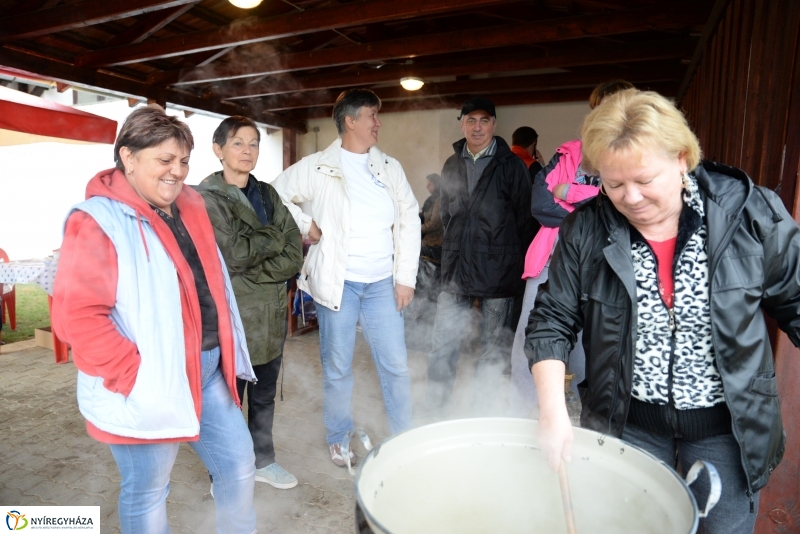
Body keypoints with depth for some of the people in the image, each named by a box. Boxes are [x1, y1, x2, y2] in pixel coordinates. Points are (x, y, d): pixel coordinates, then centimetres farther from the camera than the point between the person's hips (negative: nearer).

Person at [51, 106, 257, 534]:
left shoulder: (189, 207, 8)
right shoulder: (98, 222, -15)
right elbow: (76, 315, -20)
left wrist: (224, 356, 13)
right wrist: (134, 376, -20)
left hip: (209, 369, 7)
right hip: (150, 388, -7)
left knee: (239, 466, 17)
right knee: (147, 492, 14)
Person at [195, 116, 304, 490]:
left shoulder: (267, 195, 10)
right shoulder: (206, 199, -6)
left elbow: (294, 255, 0)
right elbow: (231, 255, -21)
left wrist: (254, 272, -13)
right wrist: (274, 235, -8)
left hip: (271, 315, 6)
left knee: (265, 395, 19)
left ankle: (263, 461, 38)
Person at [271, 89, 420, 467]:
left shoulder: (390, 168, 9)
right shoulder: (317, 167, -1)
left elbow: (409, 221, 6)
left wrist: (405, 277, 0)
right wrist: (305, 225, -6)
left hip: (382, 283, 3)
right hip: (337, 281, -2)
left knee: (396, 365, 7)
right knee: (337, 367, 9)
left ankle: (404, 437, 27)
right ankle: (338, 438, 30)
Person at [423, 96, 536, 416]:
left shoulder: (510, 165, 0)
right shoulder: (451, 166, 11)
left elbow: (524, 219, 0)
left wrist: (520, 265, -3)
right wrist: (452, 250, 13)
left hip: (498, 269, -3)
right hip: (456, 269, 3)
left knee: (493, 348, 7)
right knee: (442, 344, 3)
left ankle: (484, 418, 21)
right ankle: (435, 410, 18)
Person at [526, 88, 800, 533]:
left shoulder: (750, 213, -12)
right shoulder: (586, 230, -12)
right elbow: (552, 321, -8)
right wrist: (554, 410, -18)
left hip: (728, 425, 0)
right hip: (627, 421, 1)